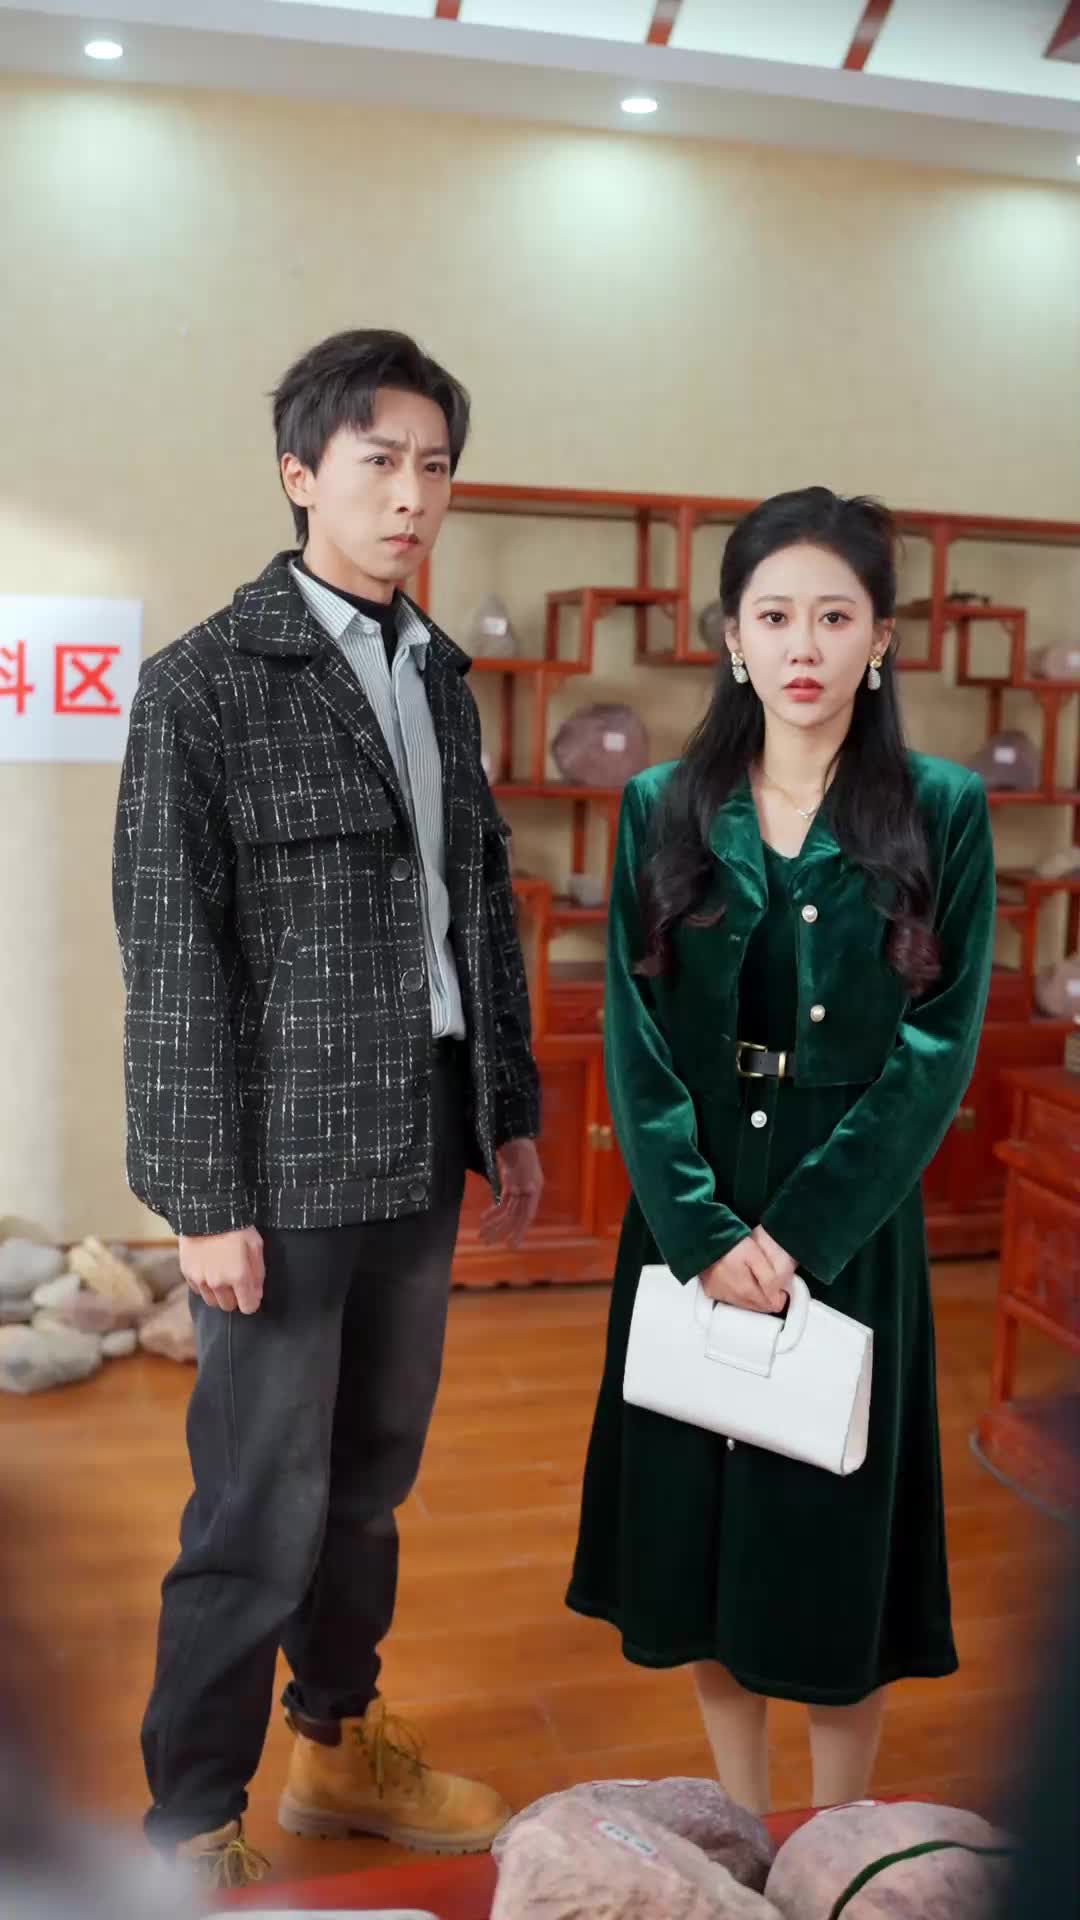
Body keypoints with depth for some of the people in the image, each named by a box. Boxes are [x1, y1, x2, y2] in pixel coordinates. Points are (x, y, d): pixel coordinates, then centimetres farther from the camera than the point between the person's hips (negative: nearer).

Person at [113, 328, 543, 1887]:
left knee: (373, 1469, 18)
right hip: (288, 1158, -6)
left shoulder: (443, 677, 12)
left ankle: (341, 1744, 38)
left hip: (424, 1144, 6)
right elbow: (171, 953, -11)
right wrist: (205, 1195, -12)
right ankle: (193, 1827, 24)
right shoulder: (205, 684, -8)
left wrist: (510, 1111, 13)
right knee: (262, 1506, 3)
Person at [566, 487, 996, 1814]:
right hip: (687, 1223, 2)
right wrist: (704, 1230, -14)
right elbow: (633, 1035, -3)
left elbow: (940, 1050, -8)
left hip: (850, 1229, -2)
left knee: (831, 1546, 8)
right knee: (700, 1532, 12)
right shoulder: (664, 811, 2)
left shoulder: (940, 814, -3)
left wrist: (798, 1233, -14)